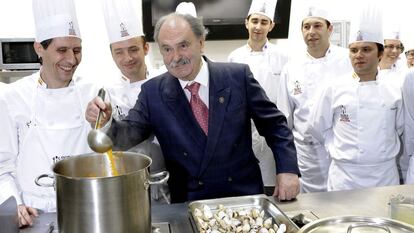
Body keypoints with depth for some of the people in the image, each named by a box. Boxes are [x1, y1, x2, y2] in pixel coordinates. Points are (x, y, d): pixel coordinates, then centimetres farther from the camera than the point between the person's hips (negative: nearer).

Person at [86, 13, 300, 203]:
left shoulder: (238, 76, -8)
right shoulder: (152, 91, -4)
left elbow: (274, 124, -2)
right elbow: (130, 135, -5)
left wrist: (288, 169, -11)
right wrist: (106, 122, -25)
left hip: (243, 195, 0)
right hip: (188, 202, 1)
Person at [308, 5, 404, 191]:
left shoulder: (394, 90, 1)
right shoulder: (335, 88, -6)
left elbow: (399, 129, 13)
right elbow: (319, 127, 0)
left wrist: (383, 153, 9)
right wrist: (341, 150, 1)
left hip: (386, 176, 2)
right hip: (345, 177, -2)